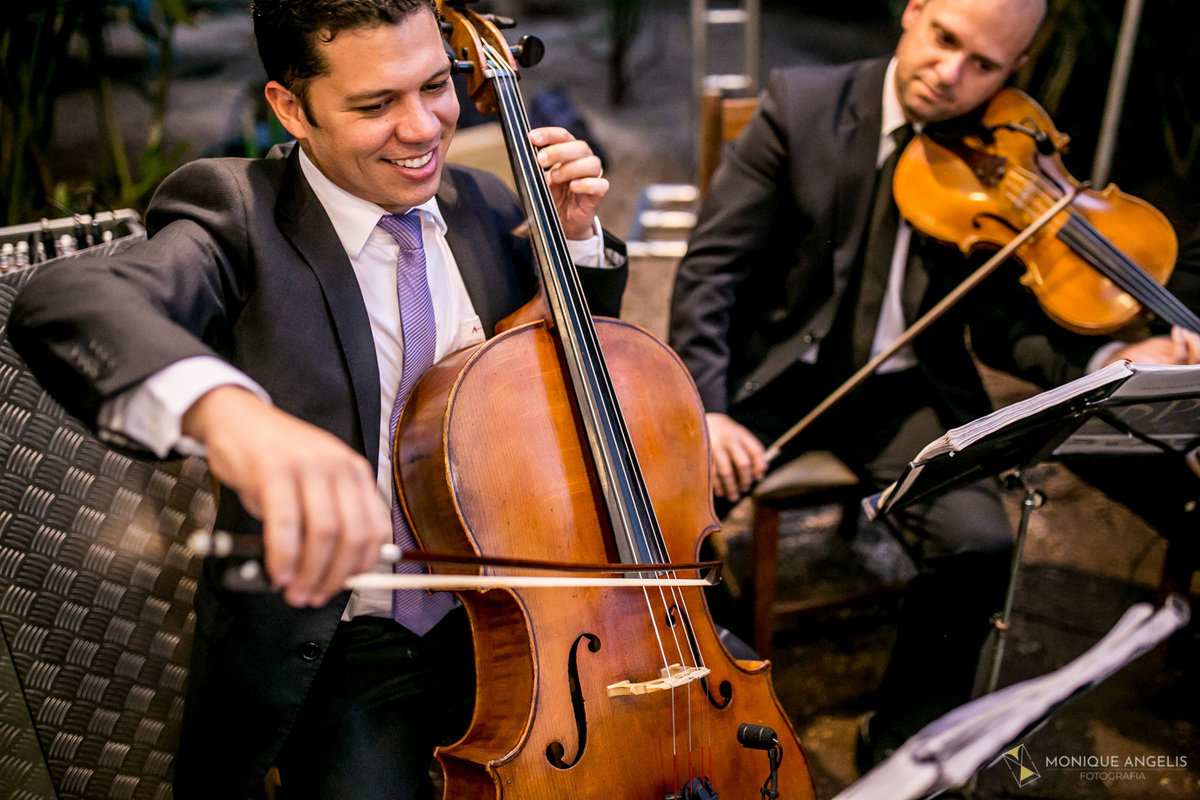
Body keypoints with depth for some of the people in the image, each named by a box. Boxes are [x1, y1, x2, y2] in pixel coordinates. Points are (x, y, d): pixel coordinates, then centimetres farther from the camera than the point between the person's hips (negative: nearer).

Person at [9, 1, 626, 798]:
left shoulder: (484, 206, 4)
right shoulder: (237, 214, -13)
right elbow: (61, 305, -34)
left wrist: (576, 239, -3)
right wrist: (224, 407, -55)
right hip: (345, 655, -4)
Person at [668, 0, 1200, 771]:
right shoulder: (802, 105, -9)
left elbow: (1004, 324, -3)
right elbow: (711, 268, -9)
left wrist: (1117, 361, -23)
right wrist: (707, 407, -21)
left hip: (907, 391, 1)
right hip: (778, 368, -1)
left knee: (981, 545, -22)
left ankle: (901, 743, 5)